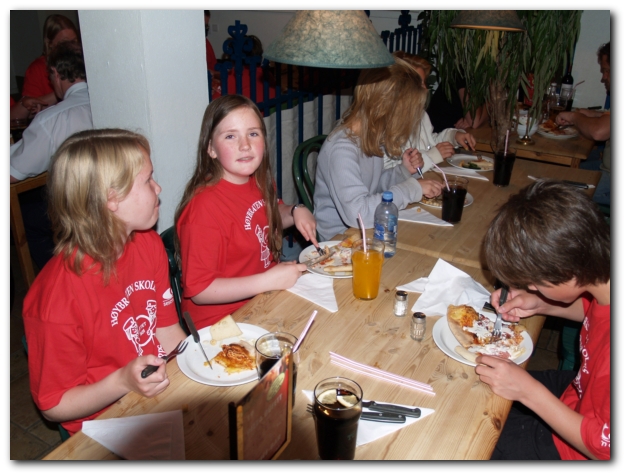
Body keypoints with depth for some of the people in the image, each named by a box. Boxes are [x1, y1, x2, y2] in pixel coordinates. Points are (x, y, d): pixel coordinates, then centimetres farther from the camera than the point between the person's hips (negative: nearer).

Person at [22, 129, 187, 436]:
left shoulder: (148, 244, 0)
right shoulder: (57, 294, -23)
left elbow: (166, 329, 7)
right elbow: (52, 405, -12)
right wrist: (122, 382, -27)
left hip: (161, 391, 7)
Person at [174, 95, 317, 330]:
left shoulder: (260, 183, 0)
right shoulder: (205, 207, -23)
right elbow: (198, 290, -22)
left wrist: (296, 212, 2)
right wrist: (269, 280, -25)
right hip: (221, 323, -7)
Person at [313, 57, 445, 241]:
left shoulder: (371, 138, 0)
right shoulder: (341, 149, -25)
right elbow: (358, 213, -35)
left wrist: (404, 170, -4)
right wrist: (412, 188, -25)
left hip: (366, 232, 8)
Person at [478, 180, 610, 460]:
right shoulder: (603, 276, -20)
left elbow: (604, 448, -26)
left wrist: (528, 391, -25)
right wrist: (540, 305, -8)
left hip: (576, 446, -7)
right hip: (579, 392, 7)